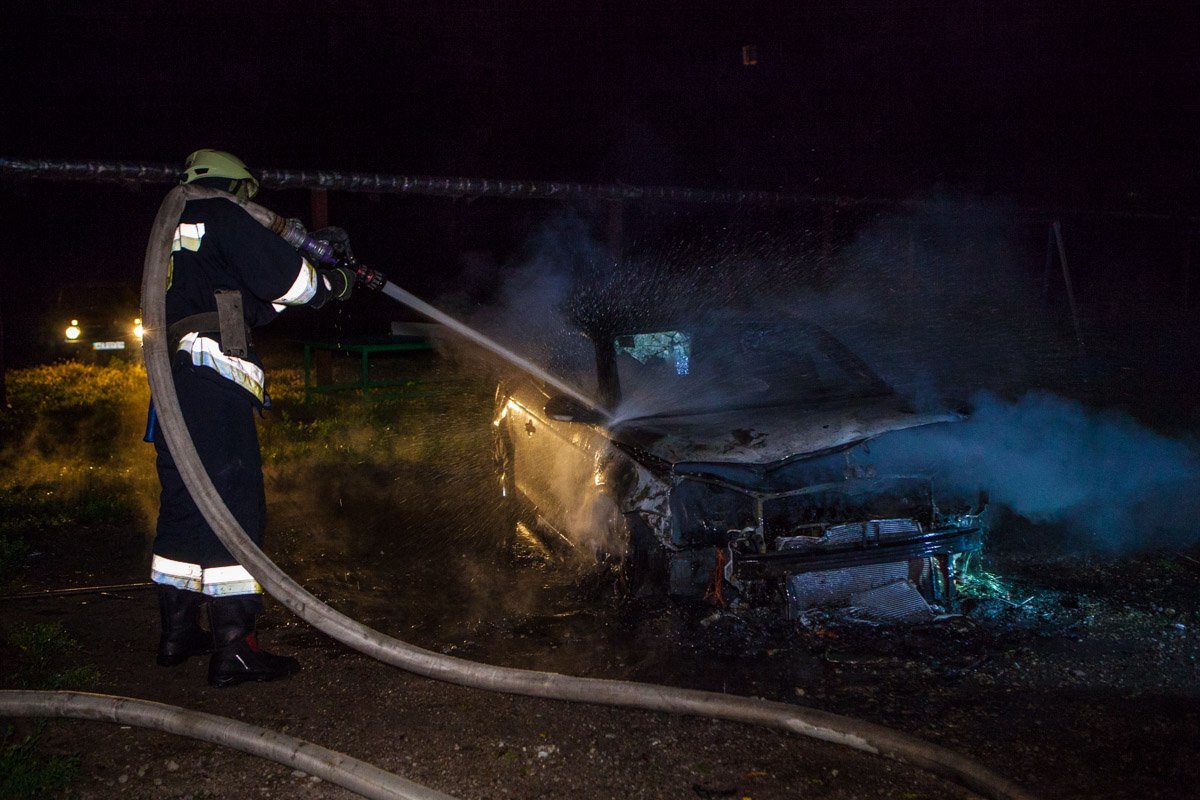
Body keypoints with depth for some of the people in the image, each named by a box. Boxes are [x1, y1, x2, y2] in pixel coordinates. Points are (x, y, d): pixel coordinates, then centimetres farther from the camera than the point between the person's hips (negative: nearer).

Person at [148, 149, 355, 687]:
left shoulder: (171, 231, 27)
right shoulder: (220, 216, 0)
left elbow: (252, 306, 26)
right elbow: (288, 279, -5)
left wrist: (310, 285, 22)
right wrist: (333, 284, 13)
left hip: (173, 380, 10)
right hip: (213, 377, -9)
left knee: (183, 505, 14)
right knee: (233, 507, -9)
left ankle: (178, 634, 23)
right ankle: (234, 651, -8)